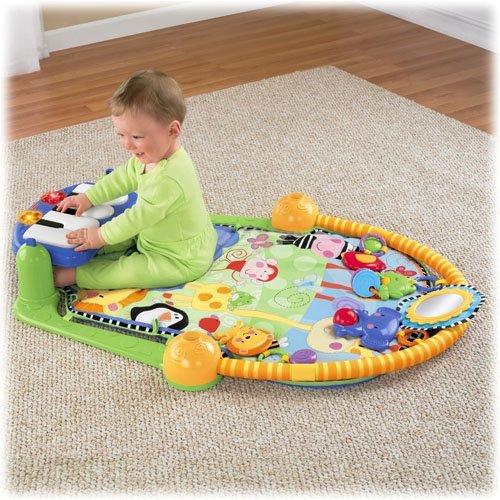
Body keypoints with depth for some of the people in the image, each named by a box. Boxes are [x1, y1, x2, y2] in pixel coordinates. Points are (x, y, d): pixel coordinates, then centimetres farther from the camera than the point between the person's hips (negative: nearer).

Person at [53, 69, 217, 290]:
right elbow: (124, 177, 11)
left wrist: (101, 236, -20)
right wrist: (88, 198, 4)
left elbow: (139, 217, -31)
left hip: (182, 261, -10)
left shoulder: (169, 179, -37)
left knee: (127, 271, -18)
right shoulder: (150, 155, -6)